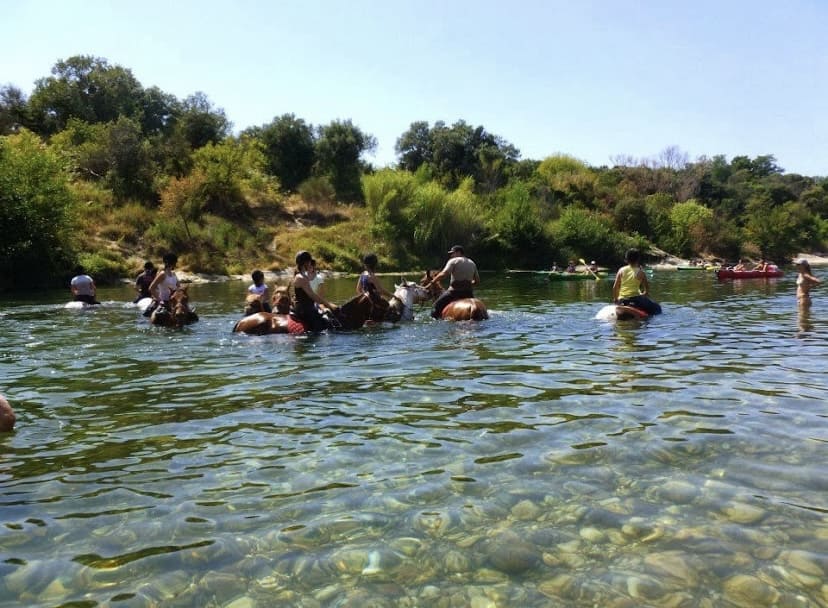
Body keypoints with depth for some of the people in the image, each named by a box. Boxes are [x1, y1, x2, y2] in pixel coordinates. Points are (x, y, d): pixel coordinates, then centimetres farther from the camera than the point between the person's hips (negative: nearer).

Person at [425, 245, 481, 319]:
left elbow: (444, 274, -17)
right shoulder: (472, 263, 17)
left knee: (436, 306, 3)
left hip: (454, 291, -6)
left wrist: (431, 282, -15)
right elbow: (477, 281, 18)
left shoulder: (453, 261, -3)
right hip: (468, 293, 6)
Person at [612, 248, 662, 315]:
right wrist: (645, 294, 24)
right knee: (657, 308, 5)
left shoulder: (621, 270, 6)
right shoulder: (641, 272, -1)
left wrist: (615, 299, 19)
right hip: (635, 298, -5)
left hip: (621, 300, 5)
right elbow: (647, 289, 3)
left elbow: (615, 287, 6)